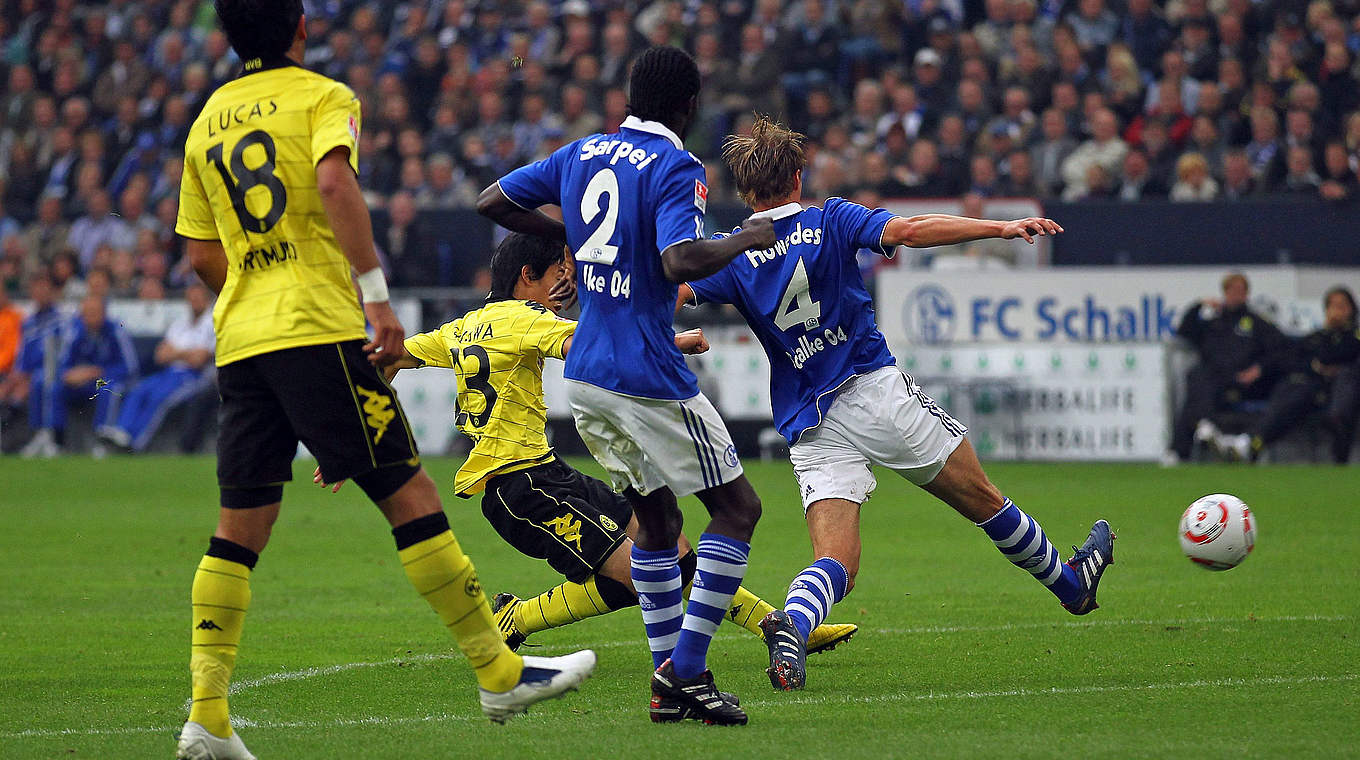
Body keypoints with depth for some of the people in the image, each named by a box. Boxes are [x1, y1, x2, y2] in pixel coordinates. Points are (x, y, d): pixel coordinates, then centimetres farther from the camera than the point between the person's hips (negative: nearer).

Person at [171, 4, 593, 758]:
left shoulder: (207, 121, 19)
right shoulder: (323, 97, 2)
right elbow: (333, 181, -18)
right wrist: (376, 291, -20)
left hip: (239, 341, 6)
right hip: (316, 328, -6)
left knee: (240, 526, 6)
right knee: (409, 493, -2)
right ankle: (499, 673, 0)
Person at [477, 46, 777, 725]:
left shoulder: (581, 155, 9)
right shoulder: (676, 169, -13)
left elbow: (491, 202, 15)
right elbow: (680, 262, -28)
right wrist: (746, 240, -11)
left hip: (584, 375, 8)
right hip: (649, 378, -8)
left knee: (656, 517, 18)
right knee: (737, 508, 2)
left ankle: (667, 681, 15)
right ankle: (685, 669, -7)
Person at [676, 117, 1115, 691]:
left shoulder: (731, 256, 4)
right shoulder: (831, 222, -1)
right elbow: (906, 231, -15)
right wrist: (1001, 228, -18)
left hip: (809, 428, 2)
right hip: (877, 390, -1)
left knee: (836, 564, -4)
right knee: (981, 498, 17)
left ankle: (791, 623, -36)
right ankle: (1070, 583, 34)